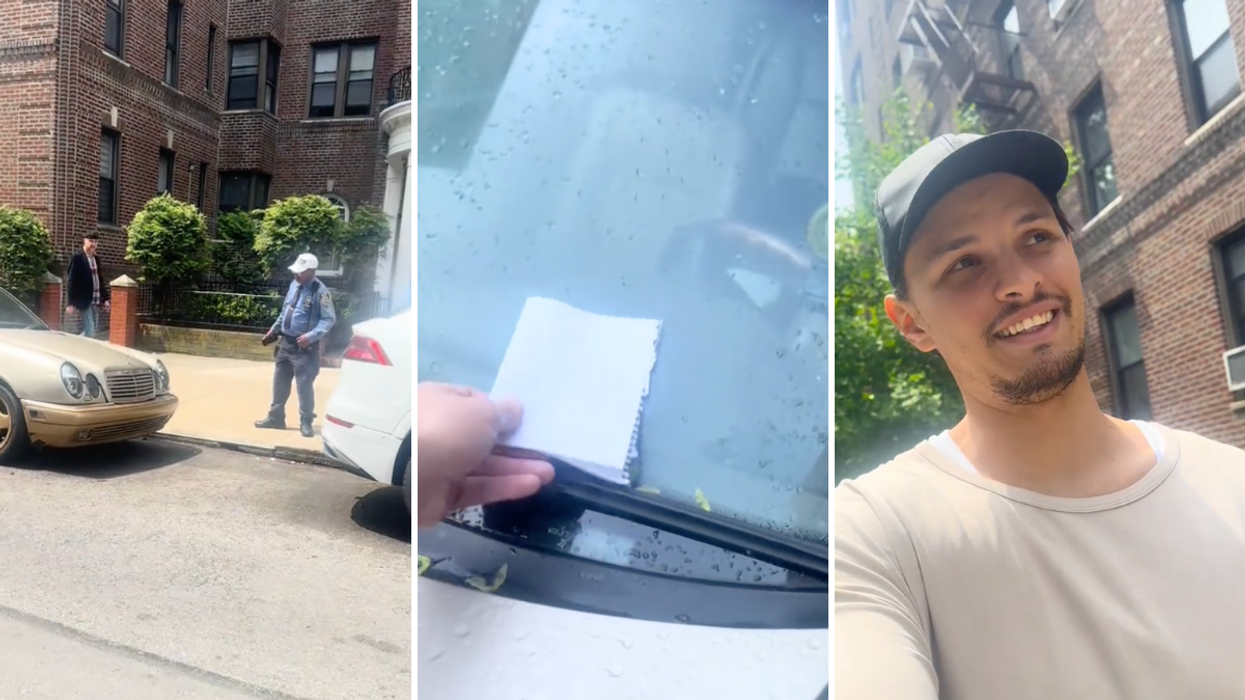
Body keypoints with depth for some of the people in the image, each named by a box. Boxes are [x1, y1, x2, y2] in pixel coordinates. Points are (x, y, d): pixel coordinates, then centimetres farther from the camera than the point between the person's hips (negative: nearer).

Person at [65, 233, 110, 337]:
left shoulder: (96, 259, 15)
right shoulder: (77, 257, -6)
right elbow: (72, 281, -10)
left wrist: (105, 299, 12)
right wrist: (71, 303, -16)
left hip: (96, 302, 7)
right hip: (84, 301, -7)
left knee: (89, 332, 10)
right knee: (90, 333, -10)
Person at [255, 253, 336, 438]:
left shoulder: (320, 291, -16)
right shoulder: (294, 284, 7)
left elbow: (329, 319, -18)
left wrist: (312, 335, -28)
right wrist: (273, 330, 20)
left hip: (304, 347, -8)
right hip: (285, 343, 8)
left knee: (304, 386, -2)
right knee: (279, 383, 15)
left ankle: (306, 423, 11)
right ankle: (275, 418, 28)